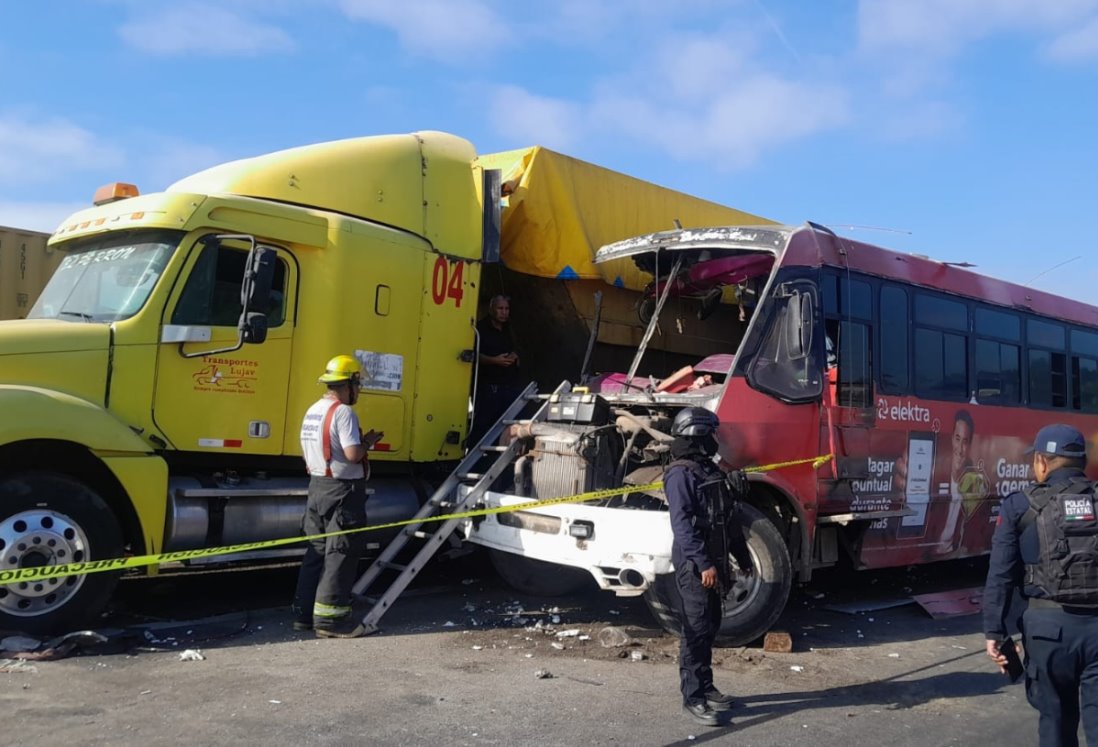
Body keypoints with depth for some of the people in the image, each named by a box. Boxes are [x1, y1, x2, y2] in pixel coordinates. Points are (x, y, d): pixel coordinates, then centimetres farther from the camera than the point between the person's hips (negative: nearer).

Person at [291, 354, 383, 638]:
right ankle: (330, 618, -1)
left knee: (317, 551, 15)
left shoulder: (312, 411, 11)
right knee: (341, 554, -3)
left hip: (317, 486, 9)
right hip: (342, 490, -9)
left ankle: (305, 614, 21)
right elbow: (353, 455, -25)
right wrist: (367, 442, -5)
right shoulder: (343, 412, -18)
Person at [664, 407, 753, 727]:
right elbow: (682, 524, -22)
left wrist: (742, 557, 20)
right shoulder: (681, 473, -14)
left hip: (713, 561, 9)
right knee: (697, 630, -6)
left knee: (710, 627, 15)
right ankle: (693, 698, 1)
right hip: (695, 565, -9)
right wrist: (704, 564, -27)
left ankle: (705, 687, 26)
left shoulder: (711, 470, 15)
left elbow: (727, 520, 20)